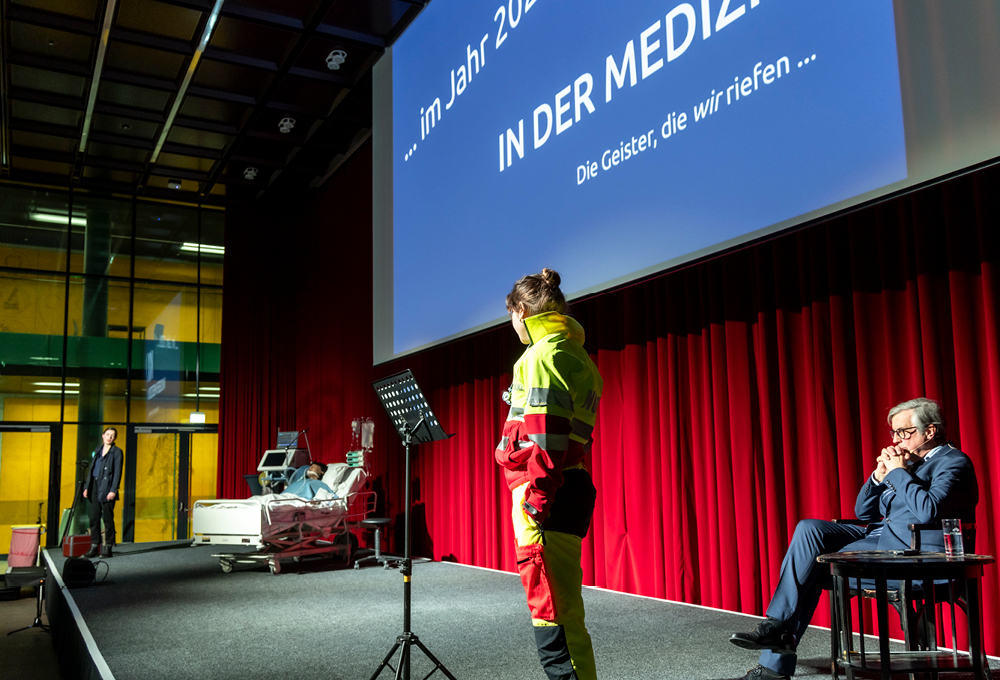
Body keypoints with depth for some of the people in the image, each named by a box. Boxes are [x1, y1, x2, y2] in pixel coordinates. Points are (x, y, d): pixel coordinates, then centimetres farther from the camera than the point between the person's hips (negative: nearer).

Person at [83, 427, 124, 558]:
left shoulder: (116, 452, -2)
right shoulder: (98, 449, 15)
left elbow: (117, 472, -7)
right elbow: (91, 468, 18)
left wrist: (113, 490, -15)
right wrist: (87, 487, 11)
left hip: (106, 488, -6)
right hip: (94, 486, 6)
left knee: (107, 518, -2)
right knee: (94, 517, 6)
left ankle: (107, 547, 4)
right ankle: (94, 545, 13)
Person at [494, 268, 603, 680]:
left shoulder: (544, 353, -9)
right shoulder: (576, 354, 20)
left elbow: (544, 434, -18)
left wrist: (536, 498, -19)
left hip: (545, 491, -10)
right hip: (573, 487, 10)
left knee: (549, 607, -8)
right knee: (565, 606, 17)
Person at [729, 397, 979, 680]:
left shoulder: (955, 462, -4)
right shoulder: (909, 462, 21)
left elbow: (928, 510, -25)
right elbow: (862, 512, 19)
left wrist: (898, 472, -12)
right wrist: (879, 475, 4)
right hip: (879, 538, 8)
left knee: (812, 565, -18)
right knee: (809, 529, -13)